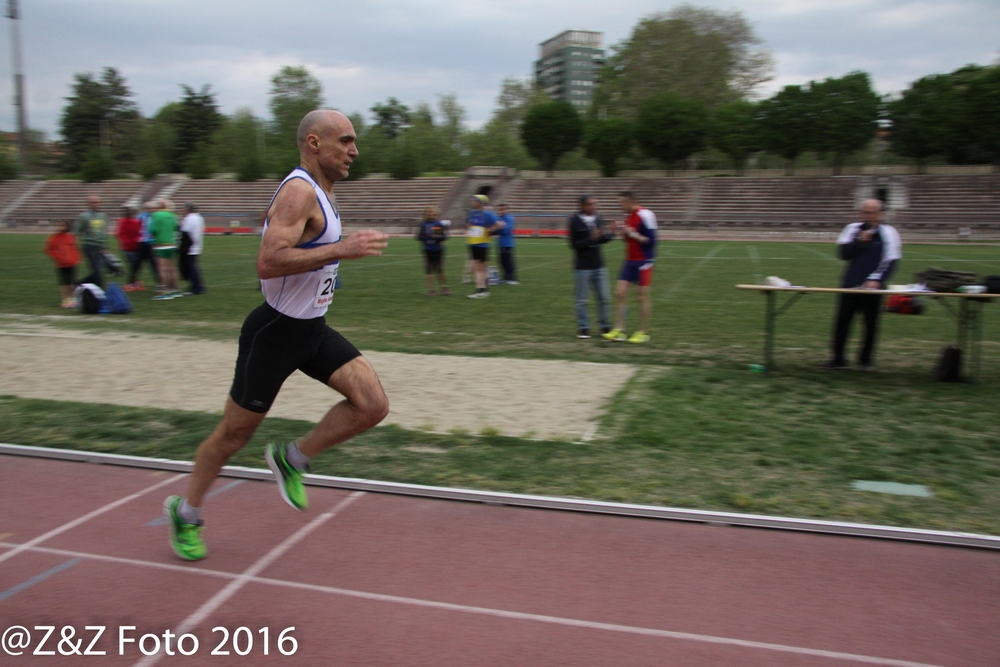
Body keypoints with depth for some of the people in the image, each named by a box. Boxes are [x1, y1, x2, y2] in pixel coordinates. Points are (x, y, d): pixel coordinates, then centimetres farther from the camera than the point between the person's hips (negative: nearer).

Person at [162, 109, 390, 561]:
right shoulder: (299, 191, -20)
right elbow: (267, 263, -33)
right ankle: (185, 512, 33)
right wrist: (341, 249, -34)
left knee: (373, 405, -7)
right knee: (235, 433, 8)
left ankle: (292, 459, 15)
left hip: (312, 329, 8)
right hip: (275, 332, -8)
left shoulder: (319, 192, 10)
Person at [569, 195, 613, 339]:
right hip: (582, 267, -5)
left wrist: (609, 234, -9)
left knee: (604, 297, 7)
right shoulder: (575, 221, -9)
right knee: (582, 300, 3)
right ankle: (583, 328, 13)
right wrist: (591, 238, -23)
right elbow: (574, 244, -13)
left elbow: (602, 239, 11)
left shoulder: (598, 219, 4)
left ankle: (605, 326, 19)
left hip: (599, 265, 5)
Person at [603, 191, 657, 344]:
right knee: (620, 293, 2)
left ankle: (643, 332, 10)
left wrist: (632, 234, -22)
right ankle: (619, 330, 5)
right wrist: (622, 232, 2)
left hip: (643, 261, -8)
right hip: (630, 261, 8)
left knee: (642, 296, 0)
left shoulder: (645, 215, -14)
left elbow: (651, 241, -17)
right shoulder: (629, 217, 11)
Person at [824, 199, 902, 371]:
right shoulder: (852, 229, 6)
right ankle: (838, 358, 9)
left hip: (873, 286, -2)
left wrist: (876, 280, -17)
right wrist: (859, 242, -13)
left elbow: (890, 261, -6)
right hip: (849, 285, 2)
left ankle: (866, 359, 18)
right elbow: (844, 253, 1)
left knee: (871, 324, 4)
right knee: (842, 321, 0)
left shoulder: (888, 233, 0)